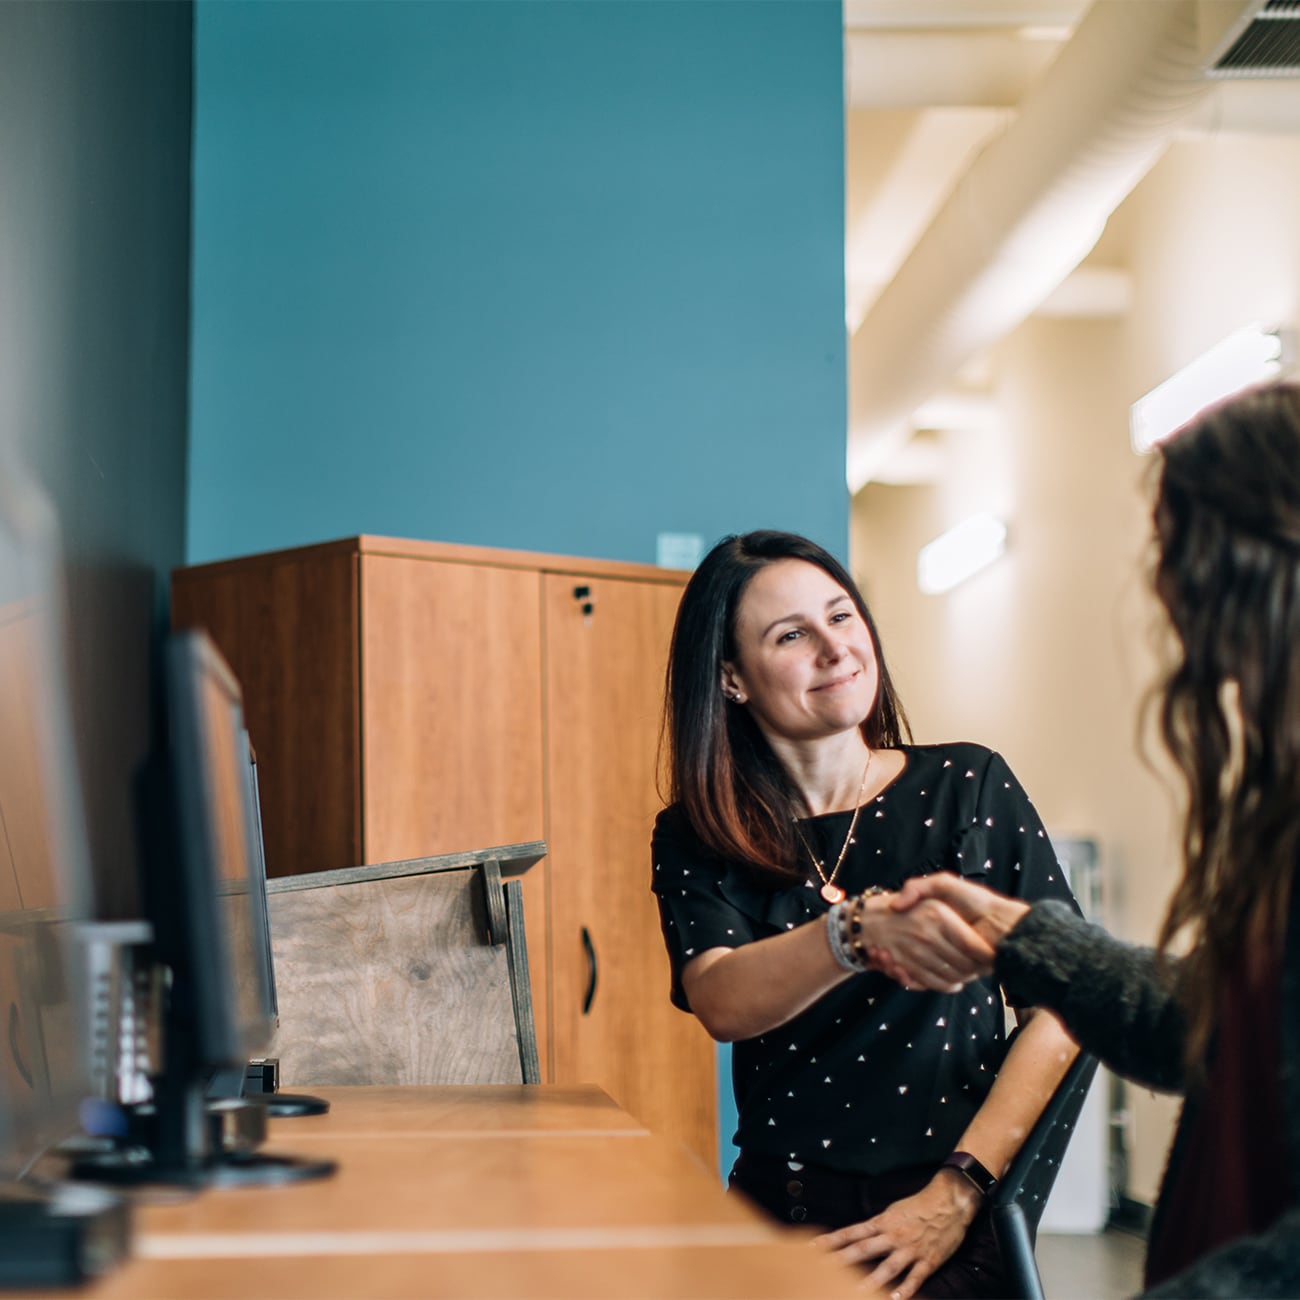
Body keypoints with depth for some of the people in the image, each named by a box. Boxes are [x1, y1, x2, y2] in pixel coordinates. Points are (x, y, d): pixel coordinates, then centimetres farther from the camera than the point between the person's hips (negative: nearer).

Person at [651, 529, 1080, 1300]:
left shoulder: (969, 788, 3)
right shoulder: (696, 840, 5)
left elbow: (1062, 1002, -1)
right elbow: (722, 1004, -13)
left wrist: (956, 1194, -10)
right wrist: (864, 930, -32)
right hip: (776, 1217, 2)